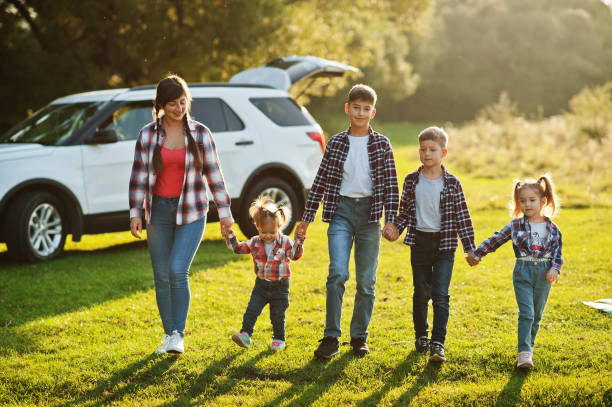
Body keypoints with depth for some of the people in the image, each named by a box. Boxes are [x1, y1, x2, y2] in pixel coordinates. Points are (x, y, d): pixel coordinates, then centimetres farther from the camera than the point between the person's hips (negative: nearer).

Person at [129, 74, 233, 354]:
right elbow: (139, 176, 3)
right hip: (159, 212, 2)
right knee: (161, 276, 5)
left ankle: (178, 334, -7)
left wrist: (224, 212, 2)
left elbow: (214, 174, 3)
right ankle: (168, 335, 18)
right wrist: (135, 212, -3)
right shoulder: (148, 135, 2)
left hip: (191, 214, -2)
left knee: (178, 271, -16)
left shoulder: (200, 134, 0)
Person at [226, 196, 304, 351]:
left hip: (280, 286, -3)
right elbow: (238, 248, 7)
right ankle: (245, 335, -7)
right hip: (261, 284, 3)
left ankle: (279, 339, 21)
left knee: (277, 315, 6)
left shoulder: (285, 242, -9)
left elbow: (295, 255, -17)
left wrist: (299, 241, -31)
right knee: (252, 310, -7)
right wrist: (229, 235, -3)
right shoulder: (255, 242, 0)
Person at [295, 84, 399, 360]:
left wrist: (390, 220, -7)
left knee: (366, 280, 4)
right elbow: (320, 182, 9)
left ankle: (359, 337, 17)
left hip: (369, 211, 0)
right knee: (337, 273, -14)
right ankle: (331, 338, -9)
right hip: (341, 210, 0)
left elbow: (390, 185, 3)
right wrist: (306, 218, 7)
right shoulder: (336, 143, 7)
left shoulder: (381, 145, 5)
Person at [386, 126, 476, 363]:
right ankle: (421, 336, 28)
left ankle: (438, 344, -7)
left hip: (444, 243, -2)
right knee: (421, 293, 12)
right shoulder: (412, 181, 3)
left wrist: (470, 248, -2)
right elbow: (406, 211, 10)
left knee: (440, 295, -8)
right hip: (420, 241, 2)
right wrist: (396, 228, -8)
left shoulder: (451, 183, -3)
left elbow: (462, 216, 0)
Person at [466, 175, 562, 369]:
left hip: (544, 274, 2)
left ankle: (529, 345, 27)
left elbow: (557, 251, 6)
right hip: (523, 272, -2)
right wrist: (476, 254, 14)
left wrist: (555, 268, -11)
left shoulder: (552, 228, 5)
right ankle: (524, 352, -14)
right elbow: (495, 240, 8)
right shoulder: (516, 225, 1)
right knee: (526, 312, -12)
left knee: (537, 314, 9)